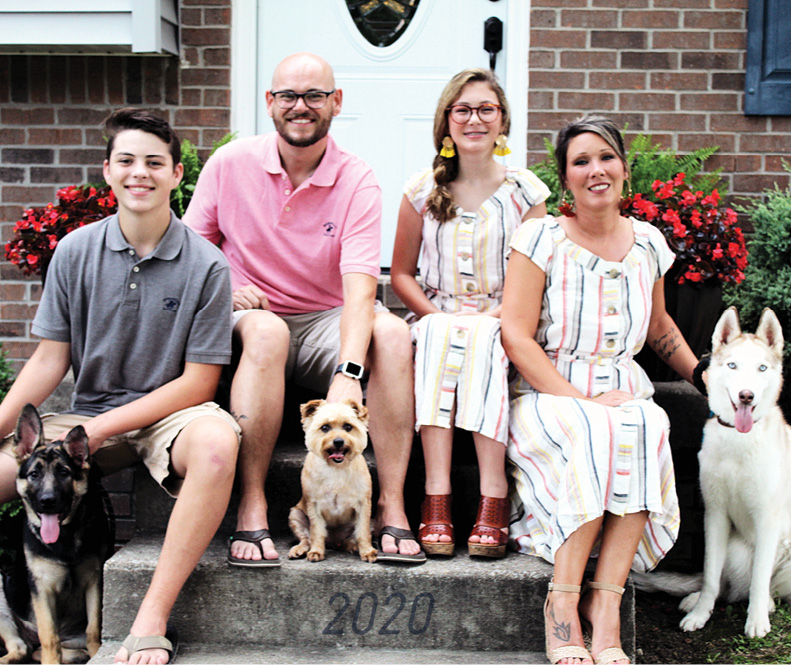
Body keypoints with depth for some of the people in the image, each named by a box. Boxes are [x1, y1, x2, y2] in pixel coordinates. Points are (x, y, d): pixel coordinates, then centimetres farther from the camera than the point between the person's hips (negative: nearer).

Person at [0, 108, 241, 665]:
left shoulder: (206, 265, -7)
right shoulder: (76, 252, 2)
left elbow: (197, 384, -7)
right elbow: (51, 359, 6)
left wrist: (101, 428, -14)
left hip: (170, 413, -3)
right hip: (88, 416, 3)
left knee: (216, 441, -38)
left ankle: (152, 618, -29)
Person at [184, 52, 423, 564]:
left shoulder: (358, 183, -7)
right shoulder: (230, 164, -1)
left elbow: (359, 291, -20)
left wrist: (349, 374, -36)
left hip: (328, 322, 1)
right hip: (249, 314, 0)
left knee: (393, 332, -30)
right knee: (264, 330, -36)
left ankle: (392, 507, -27)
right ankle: (252, 507, -32)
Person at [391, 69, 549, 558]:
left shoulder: (525, 191, 6)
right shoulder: (422, 191, 8)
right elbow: (402, 272, 9)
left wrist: (495, 316, -14)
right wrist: (435, 315, -9)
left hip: (501, 328, -1)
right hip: (436, 321, 1)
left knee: (481, 342, -36)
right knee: (439, 335, -35)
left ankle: (493, 502, -39)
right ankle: (436, 500, -40)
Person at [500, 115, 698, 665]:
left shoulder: (647, 242, 12)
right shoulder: (543, 238, -2)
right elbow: (516, 335, -10)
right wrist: (583, 400, -17)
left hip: (625, 395, 3)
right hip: (547, 396, -3)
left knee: (647, 430, -31)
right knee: (595, 435, -35)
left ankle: (605, 599, -30)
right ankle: (564, 599, -28)